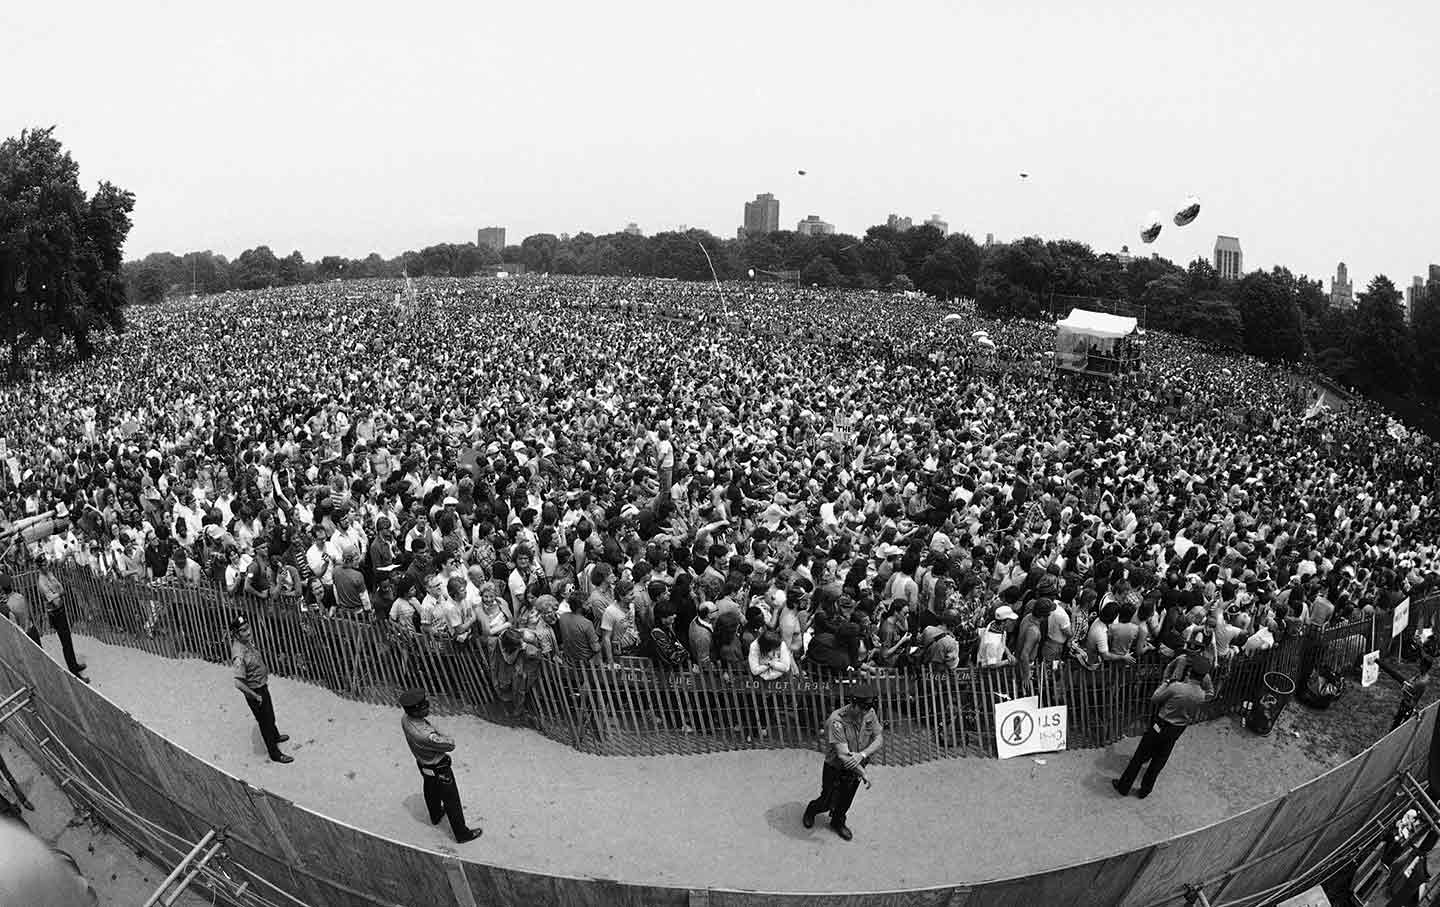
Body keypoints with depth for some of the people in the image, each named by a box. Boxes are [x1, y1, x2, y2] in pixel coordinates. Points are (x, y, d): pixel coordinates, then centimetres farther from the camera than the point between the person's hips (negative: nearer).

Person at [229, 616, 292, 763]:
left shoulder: (247, 641, -7)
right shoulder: (239, 655, -35)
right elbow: (239, 683, -36)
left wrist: (265, 670, 13)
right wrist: (255, 696, -24)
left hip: (262, 685, 8)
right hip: (254, 691, -8)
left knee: (270, 714, 30)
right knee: (265, 721, 9)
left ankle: (275, 736, 55)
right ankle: (274, 754, 26)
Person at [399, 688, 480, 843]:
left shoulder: (405, 720, -21)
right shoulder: (427, 736, -45)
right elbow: (451, 745, -28)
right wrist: (441, 736, -14)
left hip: (422, 763, 8)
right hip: (438, 769, -8)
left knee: (431, 790, 34)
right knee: (451, 800, 14)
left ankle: (436, 815, 61)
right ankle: (462, 834, 33)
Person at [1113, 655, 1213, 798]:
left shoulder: (1176, 687, -28)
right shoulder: (1202, 696, -13)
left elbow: (1154, 699, -11)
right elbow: (1194, 719, 1)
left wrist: (1165, 684, 3)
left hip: (1160, 727, -4)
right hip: (1176, 732, 4)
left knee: (1140, 756, 11)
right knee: (1158, 761, 20)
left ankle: (1123, 787, 23)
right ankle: (1144, 790, 33)